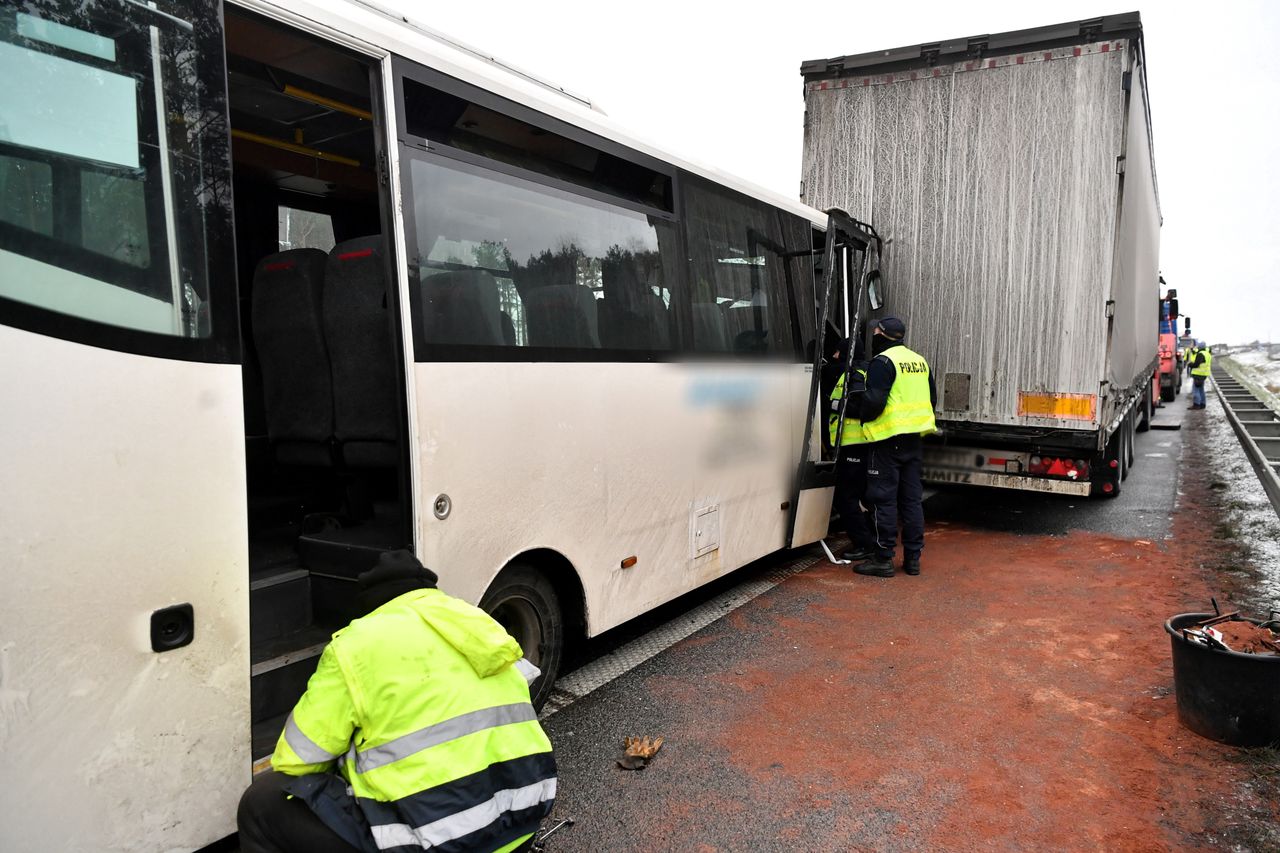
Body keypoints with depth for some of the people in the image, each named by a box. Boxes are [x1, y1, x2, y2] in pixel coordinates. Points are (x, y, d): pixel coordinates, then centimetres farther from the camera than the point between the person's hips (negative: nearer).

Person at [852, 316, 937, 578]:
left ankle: (883, 559, 1)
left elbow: (874, 401, -21)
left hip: (888, 439, -8)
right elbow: (932, 399, 21)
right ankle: (913, 558, 16)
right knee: (911, 498, 11)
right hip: (914, 439, 8)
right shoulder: (919, 361, 16)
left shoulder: (883, 362, -12)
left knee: (884, 499, -2)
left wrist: (860, 416, -4)